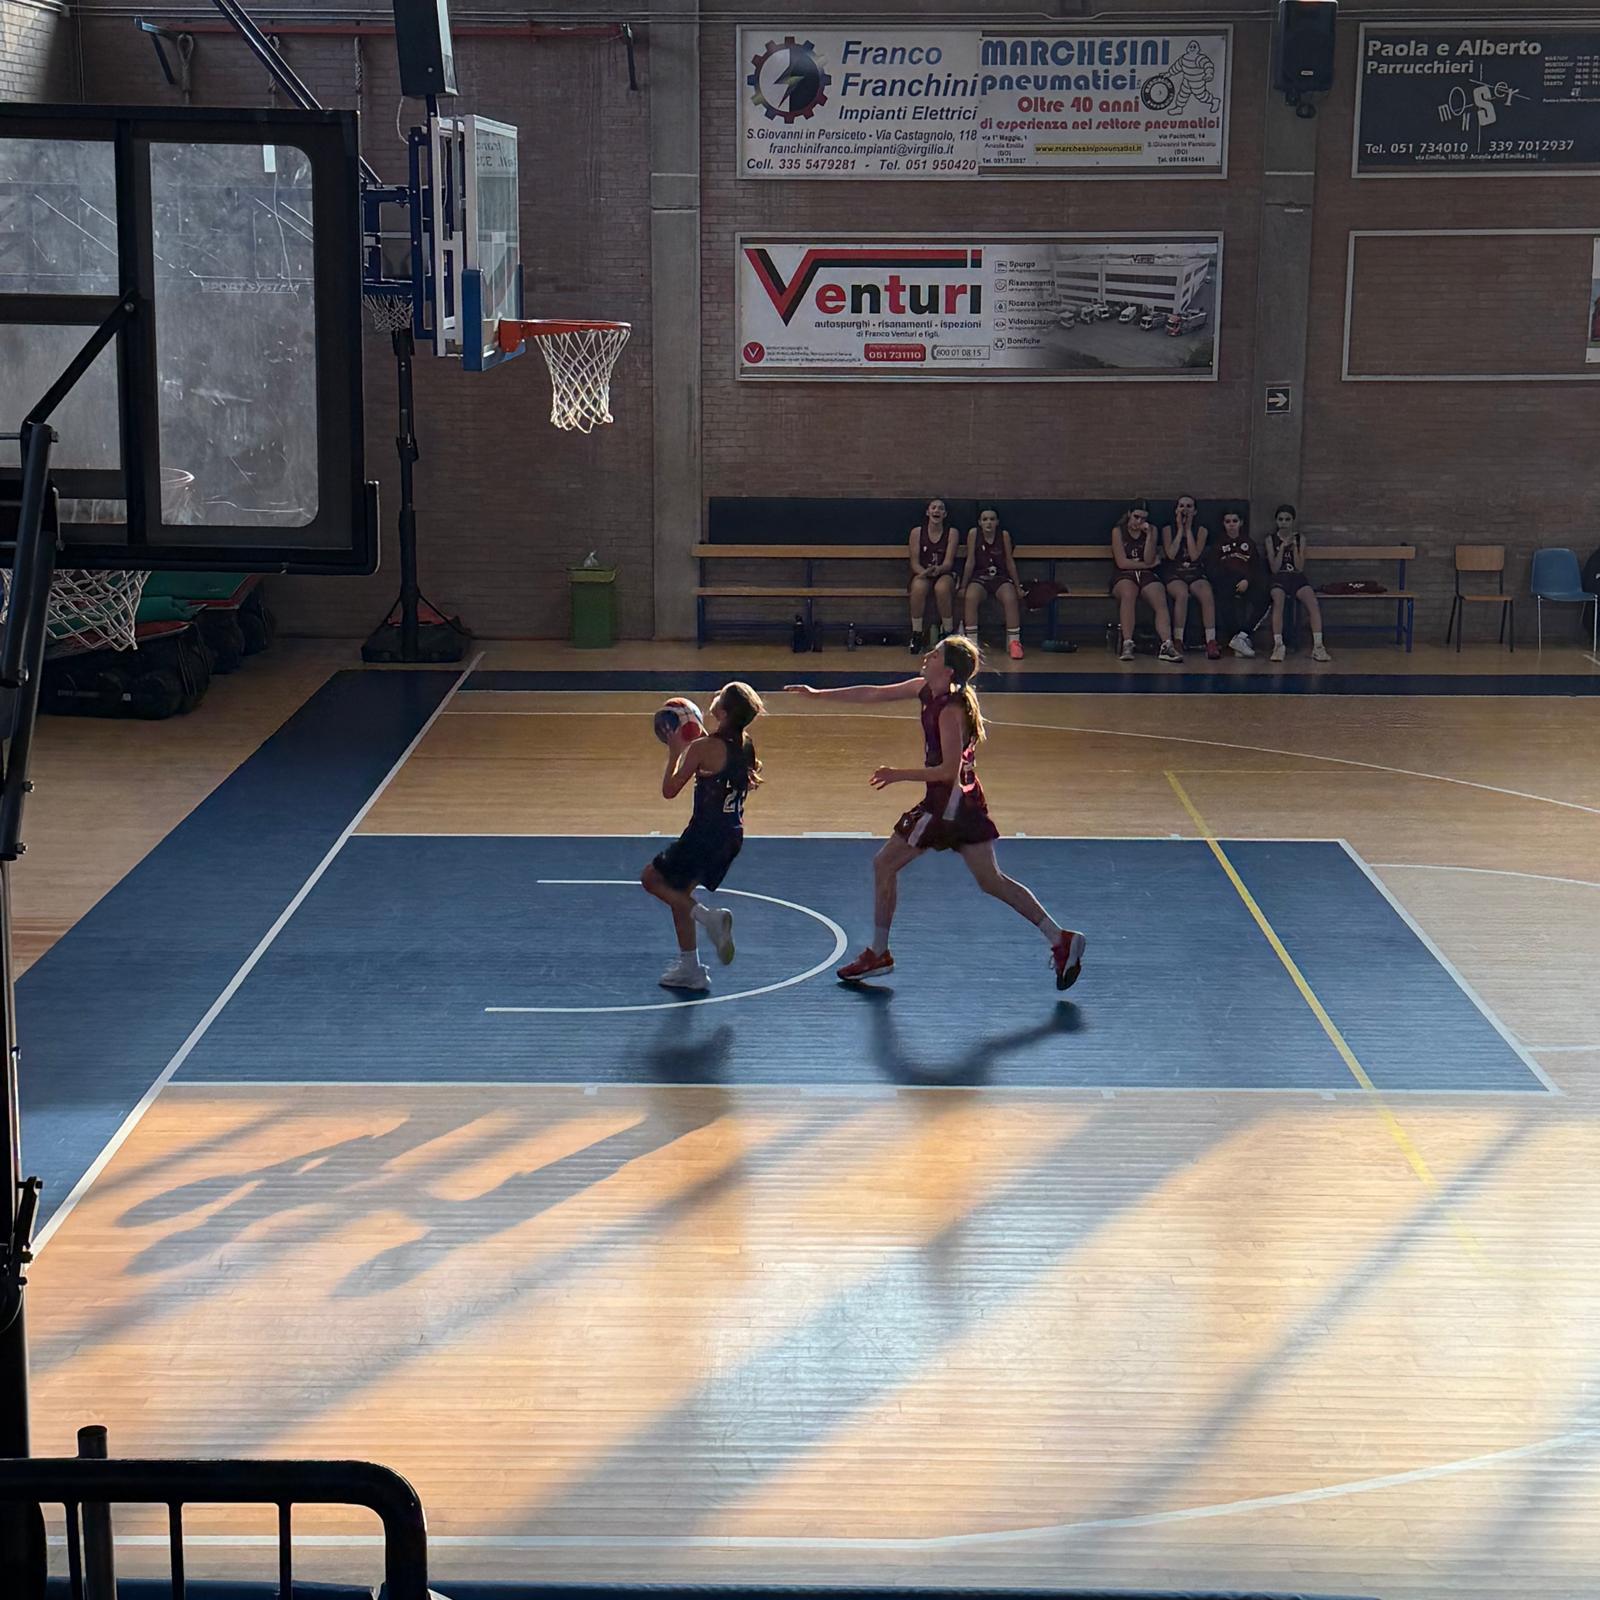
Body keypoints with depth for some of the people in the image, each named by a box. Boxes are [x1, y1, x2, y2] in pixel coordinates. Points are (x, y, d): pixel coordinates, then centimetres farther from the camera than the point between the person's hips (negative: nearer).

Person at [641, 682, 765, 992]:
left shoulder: (704, 748, -19)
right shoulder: (746, 745, 3)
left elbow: (669, 790, -13)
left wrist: (675, 751, -2)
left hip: (705, 834, -8)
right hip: (733, 835, 8)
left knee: (651, 878, 9)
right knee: (679, 893, 20)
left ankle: (708, 916, -9)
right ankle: (689, 969, 22)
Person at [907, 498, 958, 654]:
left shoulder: (951, 533, 1)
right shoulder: (917, 532, 1)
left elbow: (948, 562, -7)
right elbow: (914, 562, -2)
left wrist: (938, 569, -31)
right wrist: (924, 572, -24)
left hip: (944, 574, 0)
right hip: (922, 574, 0)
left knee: (942, 588, -38)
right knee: (918, 587, -37)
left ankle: (949, 633, -20)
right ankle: (917, 635, -24)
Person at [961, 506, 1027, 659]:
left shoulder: (1004, 535, -2)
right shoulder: (973, 533, -4)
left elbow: (1010, 562, 3)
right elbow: (970, 562, -2)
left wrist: (1018, 587, 4)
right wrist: (963, 586, -3)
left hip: (1001, 578, 0)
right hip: (979, 578, 0)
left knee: (1011, 598, -31)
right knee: (970, 597, -33)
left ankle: (1014, 642, -24)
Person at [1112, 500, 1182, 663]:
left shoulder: (1152, 529, 11)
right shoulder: (1118, 531, 4)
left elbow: (1149, 560, 0)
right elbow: (1122, 562, -5)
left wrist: (1149, 535, -8)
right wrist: (1147, 564, -1)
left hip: (1148, 576, 3)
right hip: (1125, 576, -2)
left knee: (1161, 602, -29)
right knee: (1128, 594, -38)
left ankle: (1167, 645, -46)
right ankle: (1127, 644, -43)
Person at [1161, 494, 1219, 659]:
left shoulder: (1201, 530, 6)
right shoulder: (1168, 529, 4)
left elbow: (1194, 555, -9)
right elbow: (1171, 554, -12)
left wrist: (1188, 529, -6)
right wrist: (1180, 529, -7)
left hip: (1196, 574, 1)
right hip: (1174, 575, -1)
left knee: (1207, 595, -31)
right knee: (1182, 594, -36)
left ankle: (1211, 641, -34)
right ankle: (1177, 641, -30)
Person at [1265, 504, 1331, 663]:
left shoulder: (1300, 538, 8)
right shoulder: (1271, 539, 6)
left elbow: (1300, 568, 0)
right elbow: (1274, 568, -2)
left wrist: (1294, 547, -10)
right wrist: (1283, 547, -10)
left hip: (1297, 578, 1)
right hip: (1279, 578, -1)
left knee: (1313, 602, -28)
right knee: (1278, 600, -36)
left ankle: (1318, 646, -31)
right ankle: (1278, 645, -36)